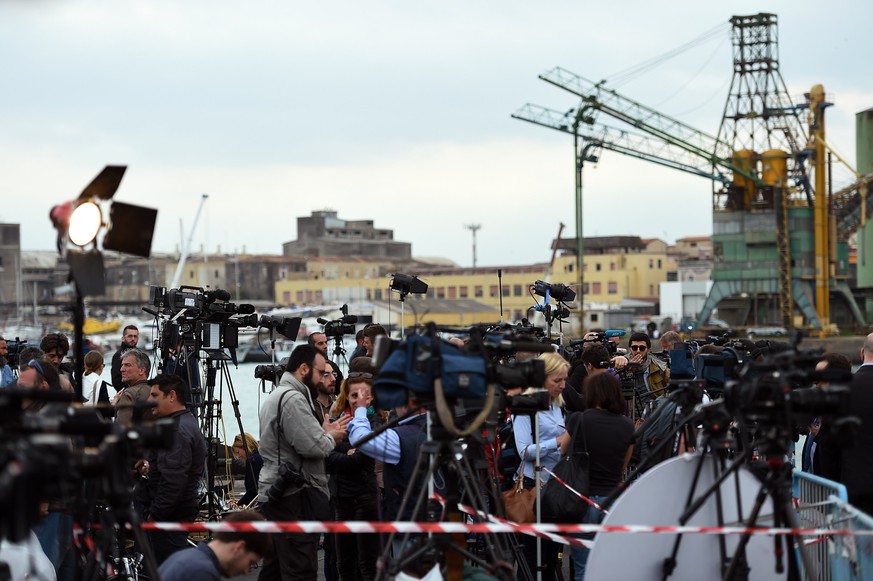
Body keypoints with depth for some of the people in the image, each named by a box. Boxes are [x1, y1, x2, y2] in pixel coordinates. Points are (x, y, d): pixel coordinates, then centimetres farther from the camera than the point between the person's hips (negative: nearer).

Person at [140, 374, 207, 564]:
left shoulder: (178, 430, -18)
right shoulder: (187, 422, 16)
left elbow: (173, 480, -24)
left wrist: (155, 513, -19)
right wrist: (150, 466, 13)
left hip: (170, 513, -11)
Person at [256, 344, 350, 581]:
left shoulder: (275, 396, 20)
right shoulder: (293, 399, -15)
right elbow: (312, 446, -22)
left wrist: (323, 434, 10)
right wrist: (330, 437, -3)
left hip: (274, 493, 11)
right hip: (295, 495, -11)